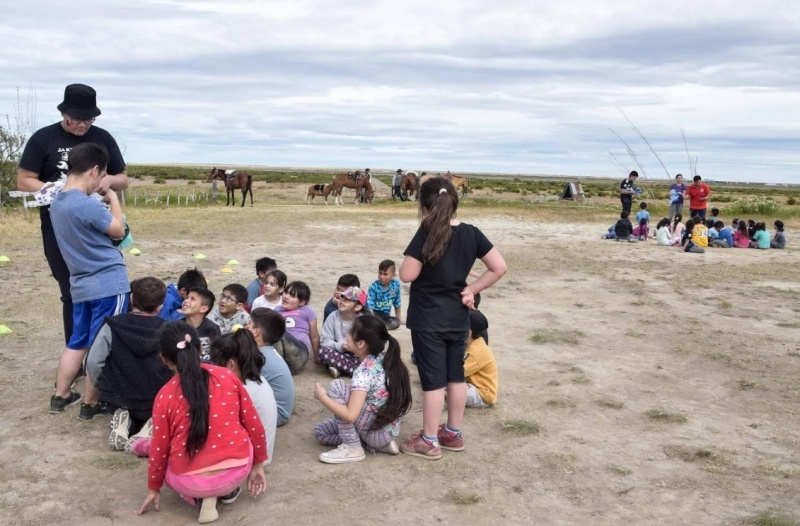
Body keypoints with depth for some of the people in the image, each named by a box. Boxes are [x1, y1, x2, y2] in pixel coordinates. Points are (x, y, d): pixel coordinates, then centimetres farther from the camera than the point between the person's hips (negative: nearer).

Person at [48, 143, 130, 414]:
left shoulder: (57, 202, 6)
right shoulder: (88, 205, -22)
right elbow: (118, 231, -7)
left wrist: (104, 205, 9)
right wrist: (113, 199, 4)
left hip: (81, 285, 8)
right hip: (108, 284, -8)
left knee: (77, 342, 18)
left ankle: (60, 396, 26)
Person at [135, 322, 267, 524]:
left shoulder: (165, 396, -6)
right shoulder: (227, 376, -2)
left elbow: (159, 450, 3)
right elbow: (254, 426, 4)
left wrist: (153, 489, 21)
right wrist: (257, 466, 20)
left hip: (190, 483, -2)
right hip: (239, 470, 2)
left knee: (165, 457, 31)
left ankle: (204, 496, 9)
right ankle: (229, 489, 19)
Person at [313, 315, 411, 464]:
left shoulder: (364, 372, -26)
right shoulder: (384, 359, -4)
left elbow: (350, 416, -29)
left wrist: (322, 396, -17)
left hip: (377, 432, -9)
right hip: (387, 429, 9)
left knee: (336, 386, -19)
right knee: (320, 431, 13)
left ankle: (352, 448, -10)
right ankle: (381, 444, 5)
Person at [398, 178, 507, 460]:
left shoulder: (427, 233, -15)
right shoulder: (471, 233, -1)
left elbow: (406, 275, -16)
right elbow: (499, 267, -1)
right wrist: (472, 289, 2)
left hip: (428, 320, -5)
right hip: (458, 317, 5)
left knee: (433, 379, 2)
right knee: (456, 376, 15)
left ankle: (429, 441, 12)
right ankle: (453, 433, 28)